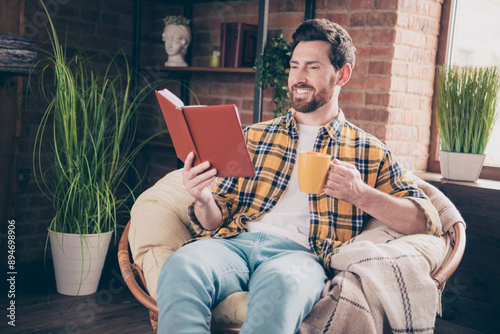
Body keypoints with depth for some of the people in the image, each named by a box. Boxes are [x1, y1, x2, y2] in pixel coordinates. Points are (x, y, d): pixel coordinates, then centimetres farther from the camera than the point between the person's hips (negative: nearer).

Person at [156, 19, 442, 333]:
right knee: (181, 266, -33)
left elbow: (428, 221, 6)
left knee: (282, 282, -39)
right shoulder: (254, 136, 23)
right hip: (236, 241, 2)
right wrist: (203, 201, -6)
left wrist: (362, 195, -11)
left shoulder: (370, 152, 16)